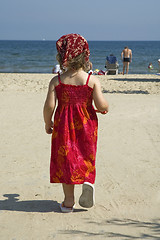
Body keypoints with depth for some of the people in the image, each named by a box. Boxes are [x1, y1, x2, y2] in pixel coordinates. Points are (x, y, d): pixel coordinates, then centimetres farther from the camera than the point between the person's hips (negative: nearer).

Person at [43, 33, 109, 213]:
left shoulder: (56, 81, -7)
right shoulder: (92, 80, -8)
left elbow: (49, 106, -12)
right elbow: (101, 105, -13)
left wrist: (48, 123, 5)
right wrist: (105, 108, 11)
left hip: (64, 125, 0)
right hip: (86, 125, 0)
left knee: (65, 159, 10)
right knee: (86, 157, 21)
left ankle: (68, 201, 15)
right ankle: (88, 181, -6)